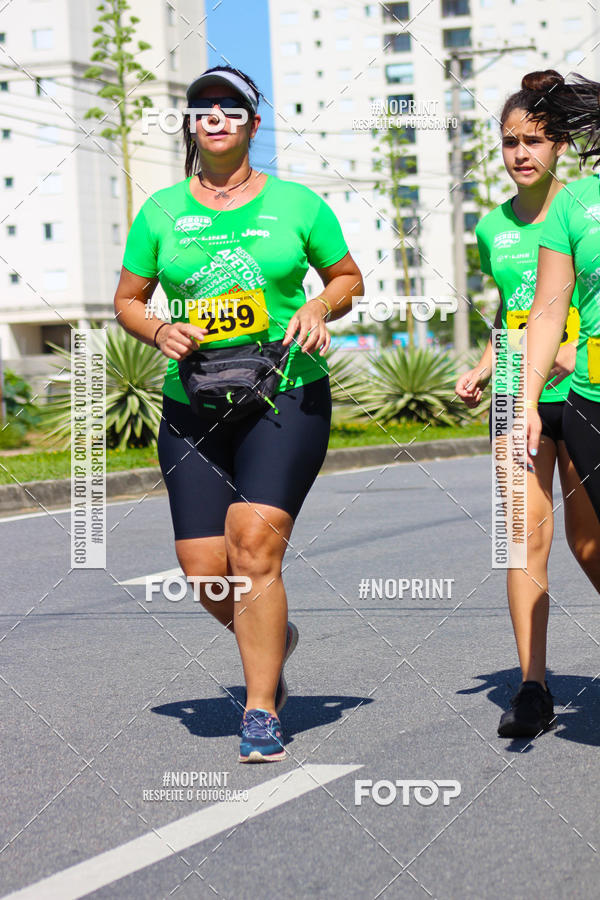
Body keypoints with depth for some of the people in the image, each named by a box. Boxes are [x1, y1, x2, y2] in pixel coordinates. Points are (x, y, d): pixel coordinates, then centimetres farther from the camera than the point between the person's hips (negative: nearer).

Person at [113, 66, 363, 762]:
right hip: (192, 405, 3)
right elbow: (127, 300, 15)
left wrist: (319, 308, -5)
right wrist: (160, 332, -6)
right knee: (205, 571, -3)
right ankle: (272, 639, 30)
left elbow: (349, 277, 16)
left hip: (286, 396, -2)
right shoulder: (162, 211, 9)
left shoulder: (296, 203, 5)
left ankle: (261, 712, -8)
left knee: (254, 547, -19)